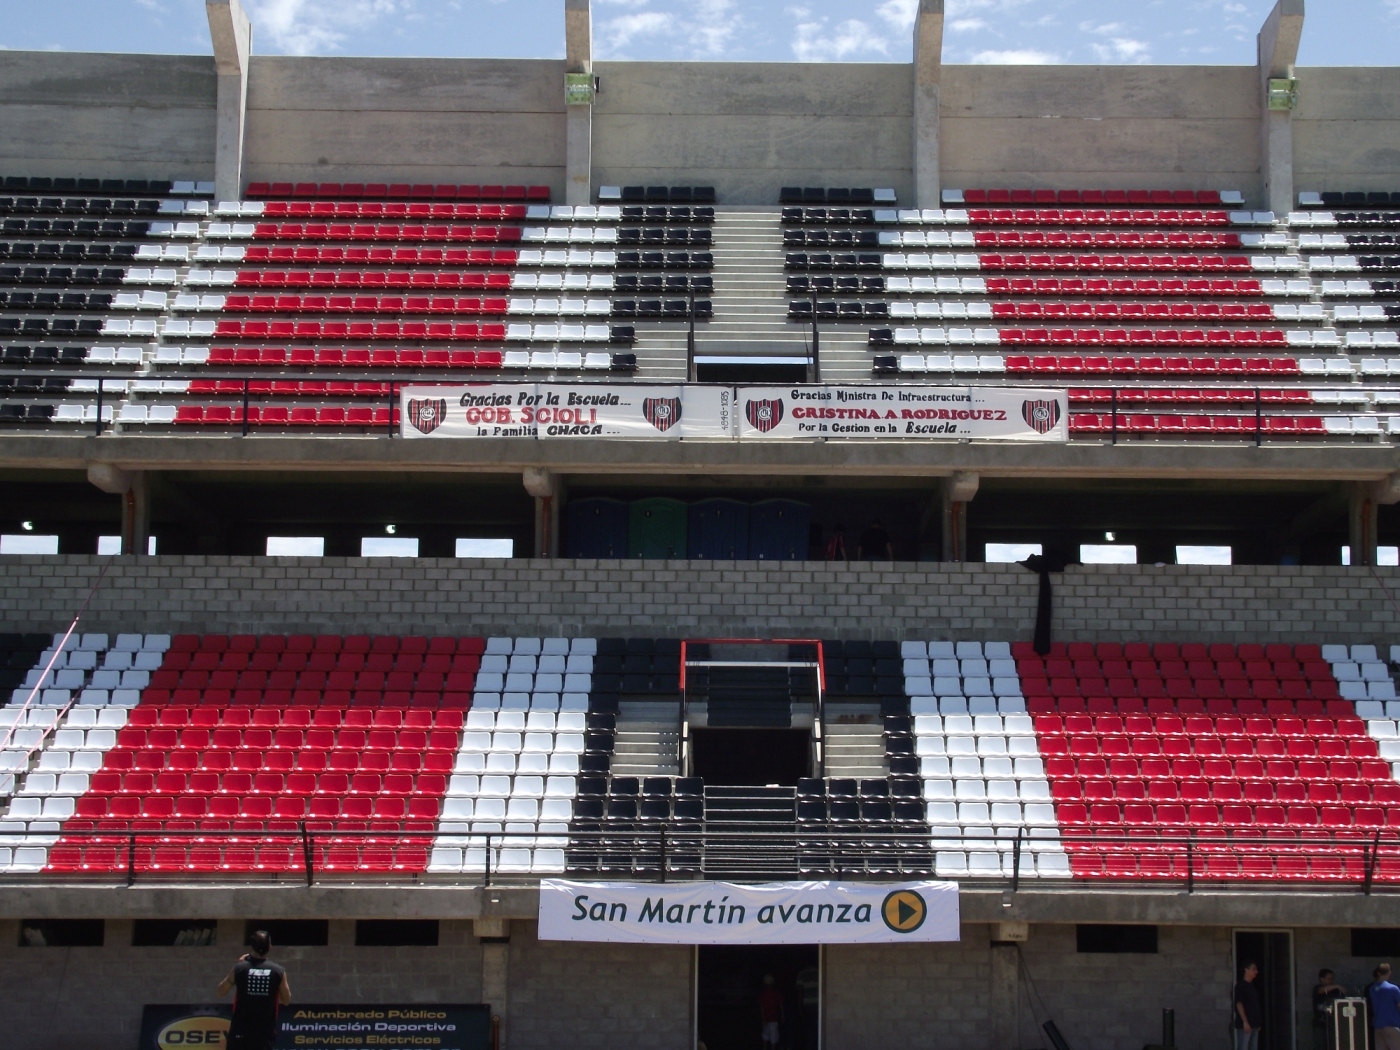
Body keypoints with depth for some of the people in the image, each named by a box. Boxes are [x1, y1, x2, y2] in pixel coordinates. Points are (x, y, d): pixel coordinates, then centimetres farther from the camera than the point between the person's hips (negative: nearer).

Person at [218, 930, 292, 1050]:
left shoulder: (239, 968, -5)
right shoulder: (278, 971, -3)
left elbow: (221, 991, 10)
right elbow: (286, 1000, 5)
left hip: (241, 1029, 0)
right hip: (265, 1030, 0)